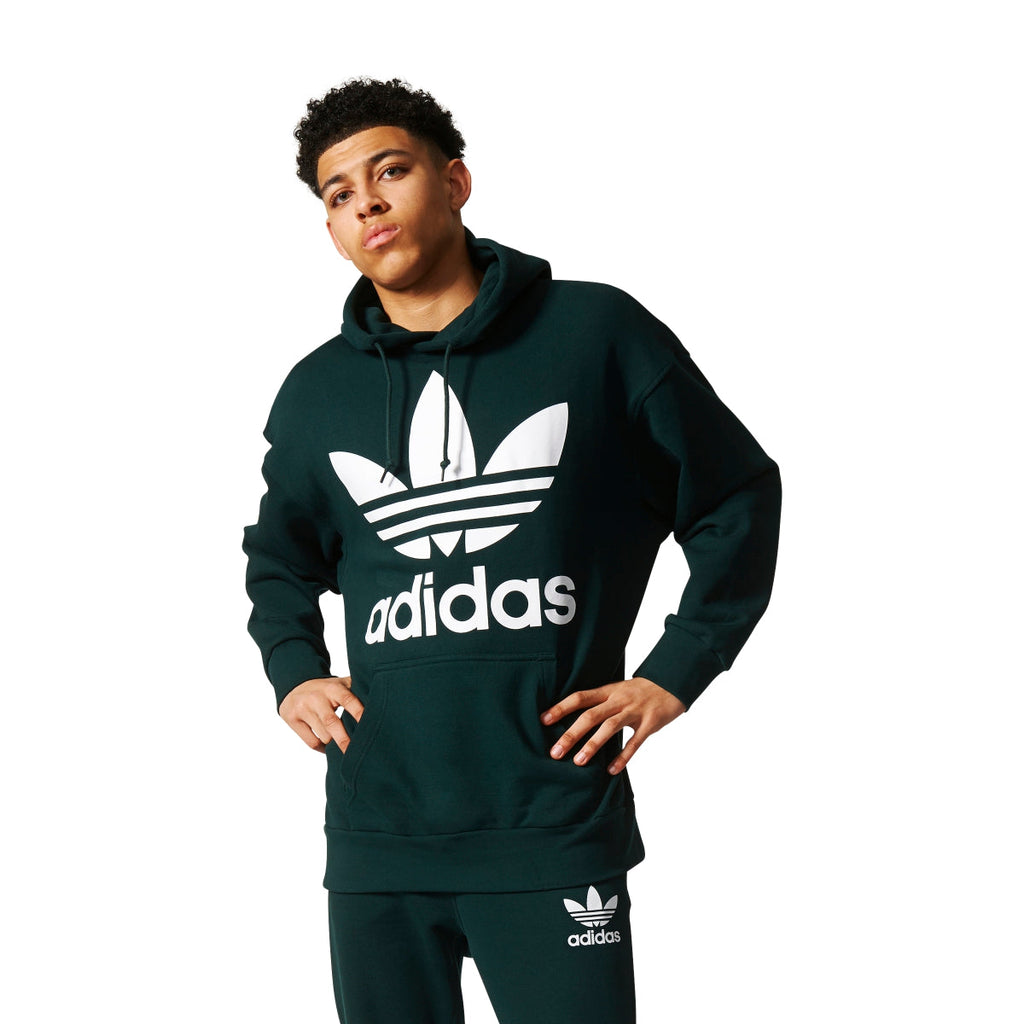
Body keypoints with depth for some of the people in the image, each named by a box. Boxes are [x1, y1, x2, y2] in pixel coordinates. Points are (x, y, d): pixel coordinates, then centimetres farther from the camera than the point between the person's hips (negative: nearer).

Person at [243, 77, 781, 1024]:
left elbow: (739, 502, 6)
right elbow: (280, 558, 27)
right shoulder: (316, 392, 10)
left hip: (554, 833, -3)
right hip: (375, 835, 4)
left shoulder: (597, 334, -1)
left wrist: (673, 676, 0)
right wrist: (293, 673, 10)